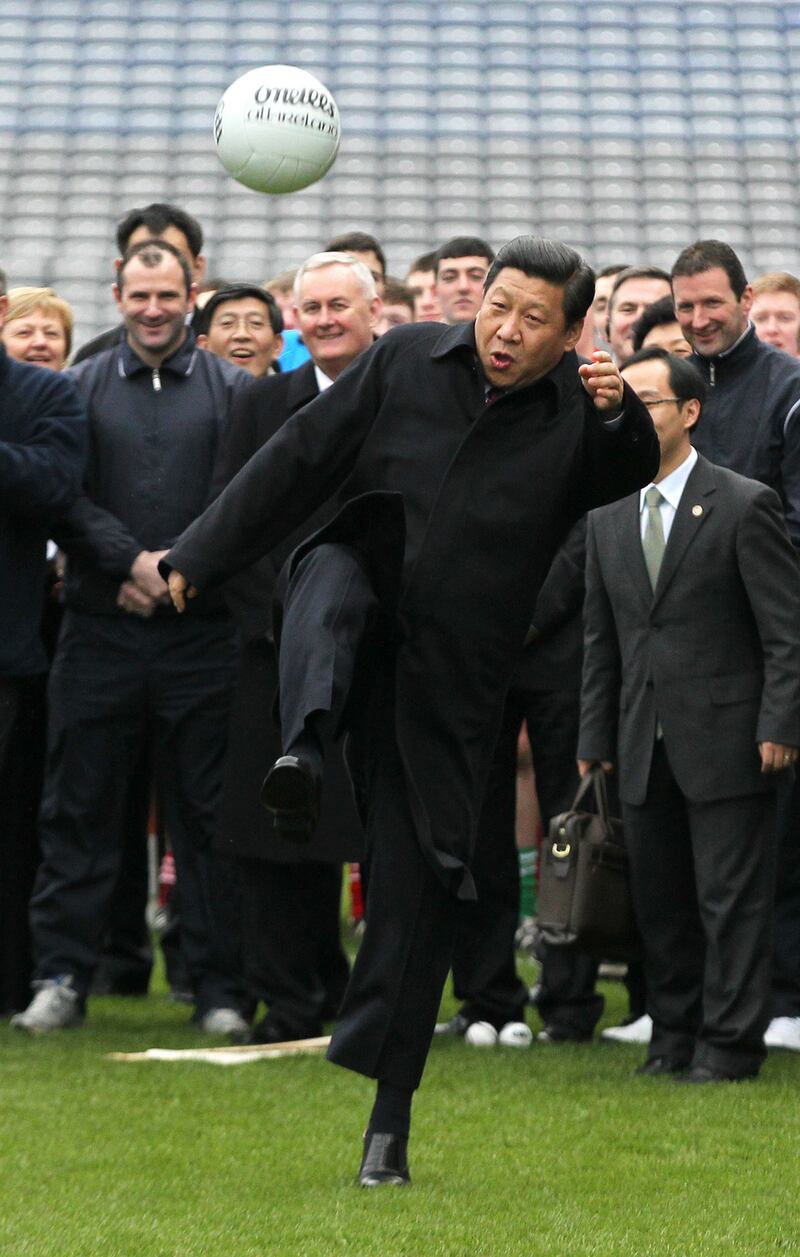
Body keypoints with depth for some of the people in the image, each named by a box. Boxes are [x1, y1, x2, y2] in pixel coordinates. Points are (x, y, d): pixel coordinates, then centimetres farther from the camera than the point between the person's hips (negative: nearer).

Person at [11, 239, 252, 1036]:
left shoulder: (233, 391, 7)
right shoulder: (80, 389, 10)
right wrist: (131, 562, -12)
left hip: (202, 634, -1)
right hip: (100, 632, 1)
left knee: (207, 813, 2)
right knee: (78, 806, 2)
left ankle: (218, 987, 7)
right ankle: (62, 977, 8)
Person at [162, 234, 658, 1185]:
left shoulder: (577, 415, -3)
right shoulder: (407, 361, -1)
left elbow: (635, 475, -23)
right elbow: (299, 462, 3)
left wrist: (618, 416, -44)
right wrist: (197, 560, 3)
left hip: (449, 677, 0)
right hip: (364, 589, 0)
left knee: (418, 884, 0)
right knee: (332, 576, -36)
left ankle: (387, 1113, 8)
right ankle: (302, 757, -59)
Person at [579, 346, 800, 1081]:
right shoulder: (609, 521, 13)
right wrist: (595, 740, 11)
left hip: (726, 739, -6)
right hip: (645, 746, 6)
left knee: (732, 898, -3)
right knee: (659, 901, 9)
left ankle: (730, 1042, 3)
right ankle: (675, 1035, 19)